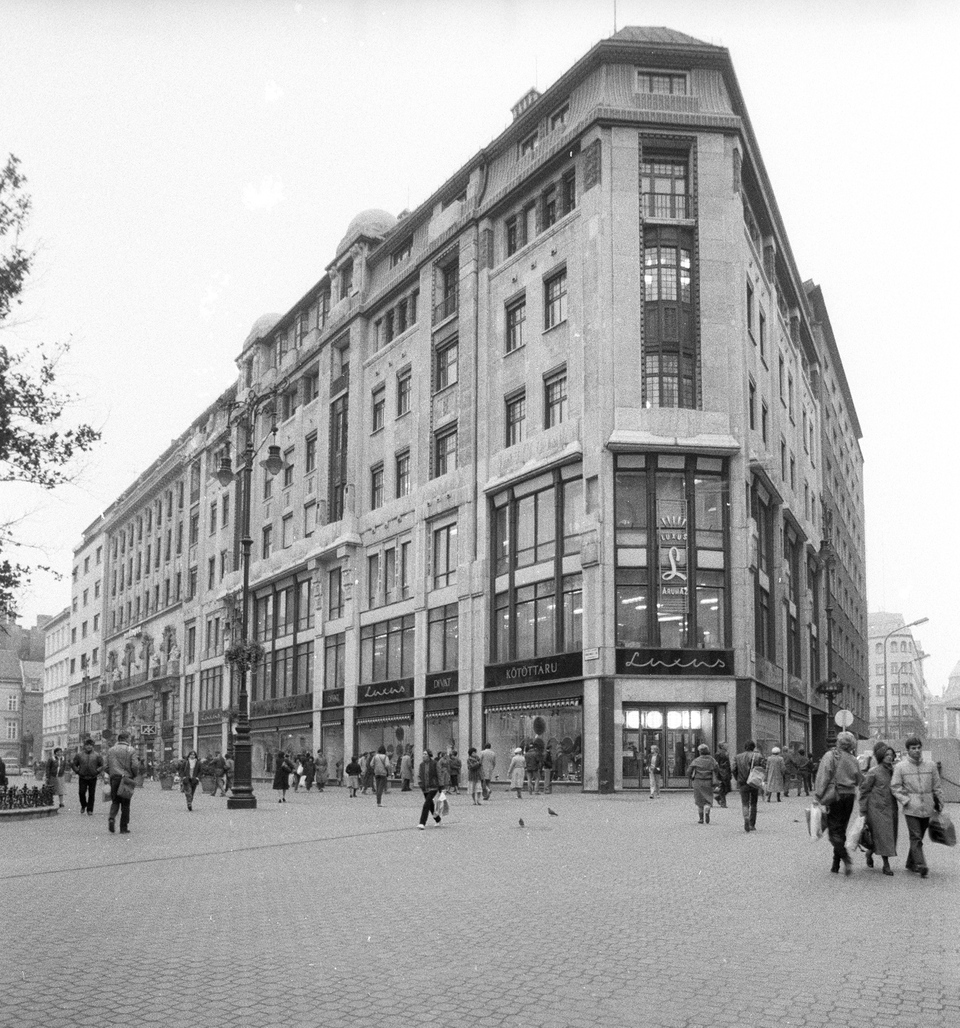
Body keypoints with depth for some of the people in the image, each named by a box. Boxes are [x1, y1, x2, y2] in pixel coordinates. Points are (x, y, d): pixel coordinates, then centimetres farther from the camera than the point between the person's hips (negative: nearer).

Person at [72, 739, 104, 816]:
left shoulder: (96, 755, 5)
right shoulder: (79, 755, 5)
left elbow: (101, 765, 9)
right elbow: (74, 765, 12)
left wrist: (97, 772, -5)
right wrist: (78, 772, -1)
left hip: (93, 778, 0)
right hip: (82, 778, 0)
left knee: (91, 794, 1)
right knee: (82, 793, -5)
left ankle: (90, 810, 10)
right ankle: (83, 806, 22)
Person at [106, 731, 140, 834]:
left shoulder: (111, 750, 7)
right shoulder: (131, 750, -4)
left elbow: (107, 767, 7)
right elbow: (135, 766, -11)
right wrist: (134, 775, 8)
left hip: (114, 778, 3)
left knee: (115, 801, 13)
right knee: (125, 804, 5)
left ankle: (111, 817, -16)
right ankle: (124, 828, 8)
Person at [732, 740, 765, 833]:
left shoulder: (737, 757, 3)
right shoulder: (758, 756, 0)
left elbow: (734, 770, -1)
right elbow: (764, 768, -6)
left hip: (743, 784, 0)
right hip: (755, 783, 0)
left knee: (745, 804, 2)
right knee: (753, 804, 13)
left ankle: (746, 818, -26)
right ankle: (752, 825, 14)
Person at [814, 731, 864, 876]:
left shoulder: (830, 756, -8)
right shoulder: (853, 760, 5)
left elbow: (823, 777, -13)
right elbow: (860, 780, 8)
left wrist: (818, 795, -11)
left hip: (834, 796, -5)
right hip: (850, 796, 5)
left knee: (834, 830, -1)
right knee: (841, 830, 14)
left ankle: (845, 858, -22)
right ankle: (836, 864, 18)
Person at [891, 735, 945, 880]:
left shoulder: (930, 765, 6)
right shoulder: (900, 767, -2)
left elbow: (937, 787, 12)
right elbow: (895, 787, 0)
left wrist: (939, 804, 11)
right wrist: (905, 801, -9)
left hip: (927, 808, 3)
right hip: (911, 808, -3)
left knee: (919, 837, 11)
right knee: (916, 838, -10)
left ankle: (911, 863, 25)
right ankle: (921, 865, -14)